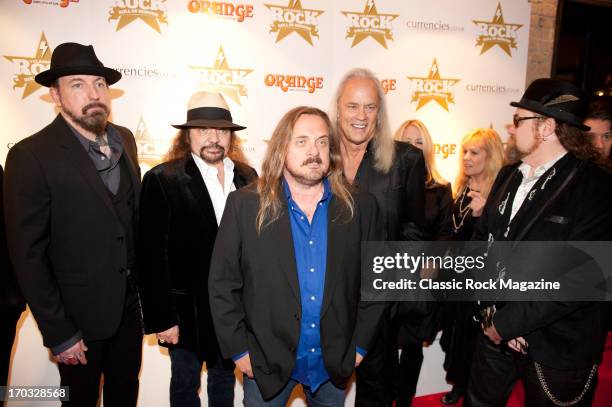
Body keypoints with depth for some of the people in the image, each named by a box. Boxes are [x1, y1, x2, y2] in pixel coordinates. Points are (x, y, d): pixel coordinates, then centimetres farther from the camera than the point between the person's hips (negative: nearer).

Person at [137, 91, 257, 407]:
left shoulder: (247, 177, -2)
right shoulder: (161, 180, -14)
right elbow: (152, 257, -13)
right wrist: (161, 319, -12)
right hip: (187, 310, -3)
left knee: (225, 380, 24)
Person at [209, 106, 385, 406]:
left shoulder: (360, 207, -6)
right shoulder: (244, 204, -11)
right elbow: (222, 285, -7)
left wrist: (360, 345, 0)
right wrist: (239, 350, -7)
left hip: (335, 363, 2)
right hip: (266, 362, -2)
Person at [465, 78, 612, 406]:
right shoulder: (508, 177, 6)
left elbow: (581, 280, -22)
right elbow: (481, 238, 5)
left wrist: (507, 323, -17)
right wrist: (494, 312, -8)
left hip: (556, 348, -5)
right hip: (495, 330, 6)